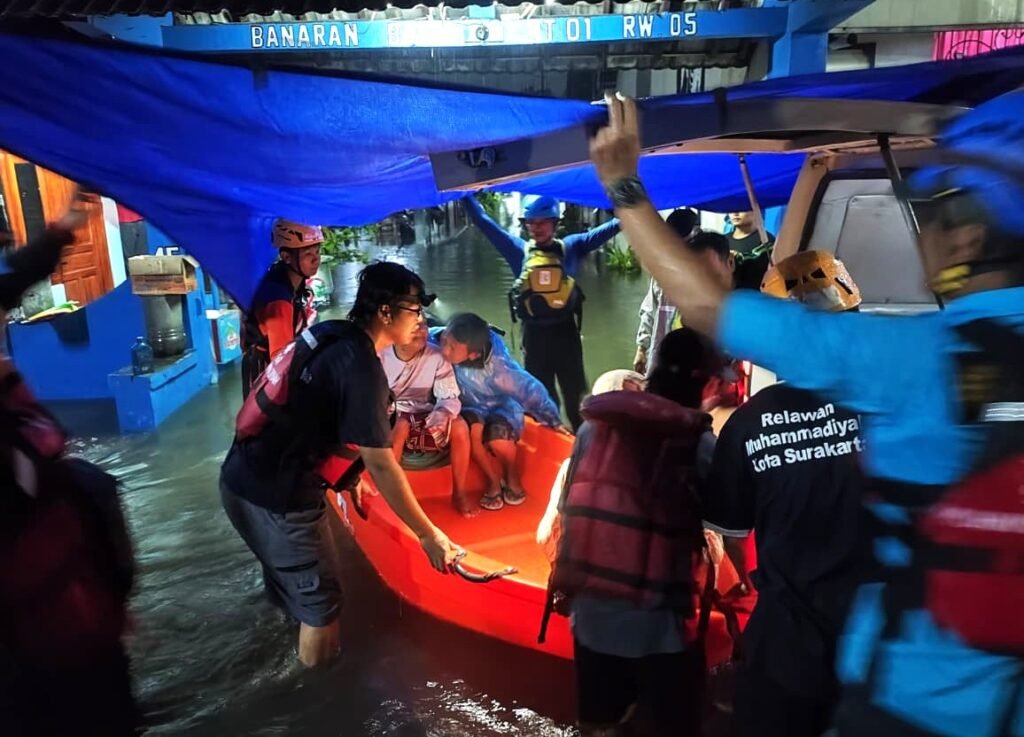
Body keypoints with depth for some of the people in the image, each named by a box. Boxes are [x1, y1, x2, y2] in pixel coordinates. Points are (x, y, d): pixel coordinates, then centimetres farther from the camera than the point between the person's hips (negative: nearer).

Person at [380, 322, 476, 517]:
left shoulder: (436, 356, -8)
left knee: (459, 426, -26)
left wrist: (441, 416, -35)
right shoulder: (380, 356, -10)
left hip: (425, 418, 2)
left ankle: (459, 492, -10)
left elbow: (450, 398, -12)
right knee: (400, 425, -37)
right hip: (390, 418, -2)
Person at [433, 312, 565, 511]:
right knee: (472, 431, -32)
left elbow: (529, 389, -24)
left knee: (497, 440, -32)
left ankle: (512, 476, 5)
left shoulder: (496, 363, -35)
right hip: (472, 407, 2)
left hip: (502, 406, -2)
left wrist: (554, 420, -14)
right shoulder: (436, 341, -30)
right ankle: (494, 481, -3)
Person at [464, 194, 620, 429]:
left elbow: (604, 231, -4)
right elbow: (483, 222, 6)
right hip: (534, 333, 1)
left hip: (565, 330, -1)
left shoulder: (571, 246, 2)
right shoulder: (519, 250, 4)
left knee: (575, 394, 9)